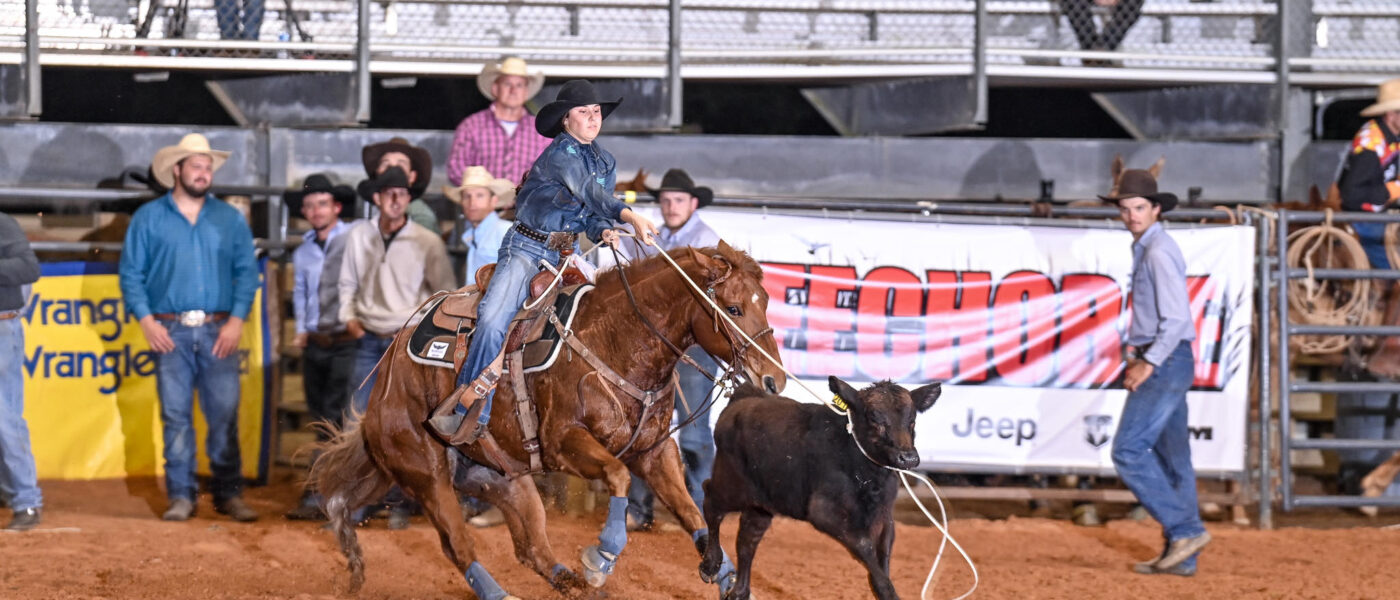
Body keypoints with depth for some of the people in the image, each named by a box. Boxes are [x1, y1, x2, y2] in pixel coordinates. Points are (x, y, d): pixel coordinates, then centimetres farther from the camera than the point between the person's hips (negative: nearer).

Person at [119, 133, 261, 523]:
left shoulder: (229, 219, 12)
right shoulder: (149, 218, 8)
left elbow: (247, 271, 9)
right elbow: (131, 273, 6)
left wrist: (237, 320, -3)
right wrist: (146, 320, -6)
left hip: (218, 332, 1)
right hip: (170, 332, -1)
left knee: (225, 414, -3)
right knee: (176, 416, -1)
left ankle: (229, 494, 4)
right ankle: (181, 496, 4)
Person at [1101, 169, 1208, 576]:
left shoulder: (1159, 253, -15)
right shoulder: (1144, 249, 16)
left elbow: (1176, 317, -22)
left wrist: (1148, 364, -18)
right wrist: (1135, 352, 15)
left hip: (1167, 362, -10)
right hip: (1161, 363, 10)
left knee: (1128, 451, -12)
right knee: (1171, 459, 10)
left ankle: (1185, 529, -11)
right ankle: (1181, 556, 13)